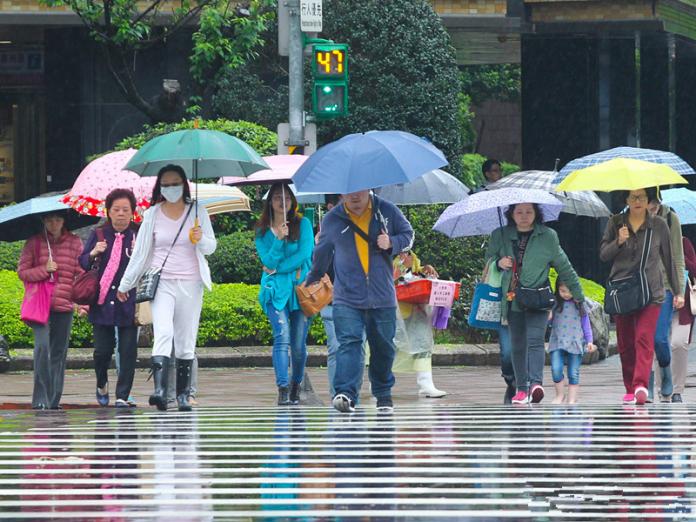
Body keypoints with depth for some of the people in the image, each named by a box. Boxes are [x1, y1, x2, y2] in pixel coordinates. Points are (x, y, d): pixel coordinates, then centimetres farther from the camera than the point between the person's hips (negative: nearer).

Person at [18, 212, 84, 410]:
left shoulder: (74, 243, 6)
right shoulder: (33, 243, 4)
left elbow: (80, 273, 6)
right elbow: (22, 272, 4)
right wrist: (44, 270, -12)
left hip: (64, 305, 2)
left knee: (59, 352, 6)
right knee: (42, 346, -17)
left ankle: (54, 399, 13)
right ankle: (40, 398, -14)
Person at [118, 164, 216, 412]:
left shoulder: (197, 211, 6)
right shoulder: (152, 215, 5)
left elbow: (211, 247, 10)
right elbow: (140, 252, 12)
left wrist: (201, 239, -14)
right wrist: (125, 284, 14)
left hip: (190, 283, 1)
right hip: (162, 282, -1)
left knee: (186, 341, 3)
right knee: (163, 332, -20)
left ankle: (183, 394, 10)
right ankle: (159, 389, -30)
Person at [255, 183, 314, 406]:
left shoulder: (302, 224, 5)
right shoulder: (262, 230, 9)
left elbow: (304, 254, -5)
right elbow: (268, 261, -1)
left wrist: (278, 268, -7)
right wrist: (278, 239, -16)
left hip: (301, 287, 0)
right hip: (276, 289, 0)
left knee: (298, 343, -1)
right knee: (282, 336, -18)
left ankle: (296, 386, 20)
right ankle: (282, 389, -24)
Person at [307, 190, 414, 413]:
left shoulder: (387, 211, 1)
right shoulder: (332, 220, 3)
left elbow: (407, 234, 13)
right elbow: (322, 253, 18)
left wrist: (392, 243, -9)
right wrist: (313, 280, 29)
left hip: (382, 297, 1)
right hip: (347, 298, -1)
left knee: (383, 347, 10)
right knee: (349, 342, -16)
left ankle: (383, 394, 27)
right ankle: (346, 393, -26)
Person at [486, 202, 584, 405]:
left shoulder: (547, 236, 5)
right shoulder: (500, 236, 9)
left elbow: (564, 267, 11)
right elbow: (488, 258, 18)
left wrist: (578, 294, 14)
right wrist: (498, 263, -7)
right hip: (512, 300, 3)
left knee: (535, 340, -19)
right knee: (518, 346, 6)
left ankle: (536, 383, -31)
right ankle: (522, 388, 12)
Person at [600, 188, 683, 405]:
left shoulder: (659, 225, 6)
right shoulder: (615, 223, 8)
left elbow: (669, 259, 13)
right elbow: (603, 255, 6)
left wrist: (677, 291, 14)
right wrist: (618, 242, -14)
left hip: (650, 291, -2)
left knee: (644, 338, -17)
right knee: (625, 343, 3)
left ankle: (641, 385, -28)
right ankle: (630, 389, 11)